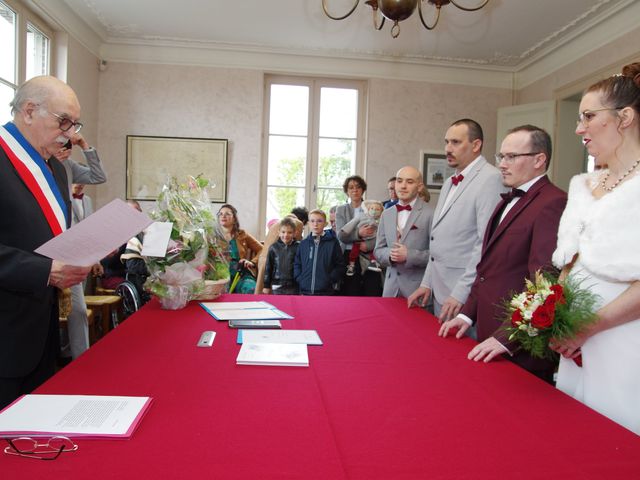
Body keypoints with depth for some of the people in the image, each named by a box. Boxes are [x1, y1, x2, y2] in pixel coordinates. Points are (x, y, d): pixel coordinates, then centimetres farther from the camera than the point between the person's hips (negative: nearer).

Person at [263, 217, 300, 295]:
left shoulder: (298, 247, -6)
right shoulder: (274, 247, 1)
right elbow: (268, 267, 5)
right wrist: (266, 285, 5)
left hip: (293, 286, -1)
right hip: (277, 286, 2)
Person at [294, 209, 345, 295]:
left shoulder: (332, 243, -1)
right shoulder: (303, 244, 6)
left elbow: (340, 266, -2)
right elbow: (296, 264, 11)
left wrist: (329, 280, -11)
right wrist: (300, 280, -3)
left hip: (326, 292, -2)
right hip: (305, 291, 3)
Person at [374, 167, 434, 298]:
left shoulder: (431, 214, -10)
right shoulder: (386, 215, 9)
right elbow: (378, 250, 12)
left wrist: (409, 255, -20)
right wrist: (389, 254, -8)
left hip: (419, 288, -5)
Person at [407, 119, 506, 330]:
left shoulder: (490, 179, -13)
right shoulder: (449, 182, 16)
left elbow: (486, 243, -19)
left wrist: (461, 294, -20)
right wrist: (427, 283, 15)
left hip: (466, 296, -8)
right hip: (440, 292, 8)